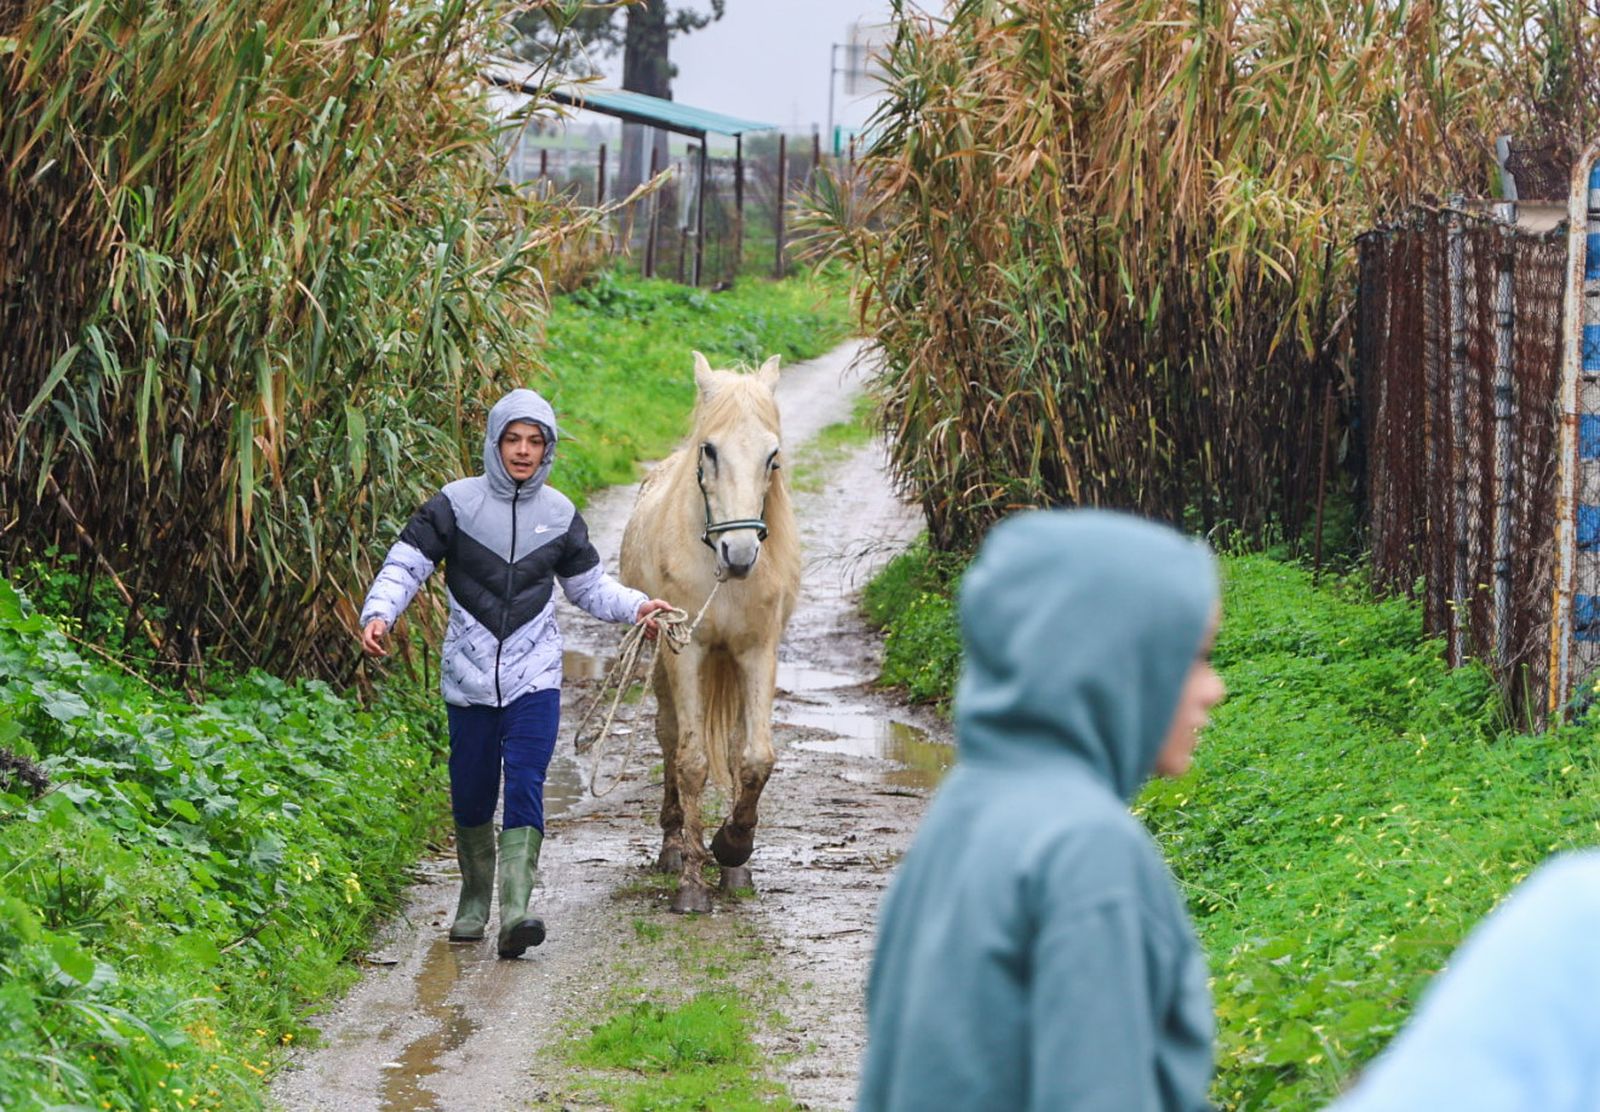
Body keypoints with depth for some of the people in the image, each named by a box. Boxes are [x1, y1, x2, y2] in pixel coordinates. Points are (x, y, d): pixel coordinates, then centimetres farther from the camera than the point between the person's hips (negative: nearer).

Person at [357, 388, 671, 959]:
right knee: (471, 793, 7)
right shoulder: (456, 503, -3)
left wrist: (636, 607, 0)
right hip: (469, 676, 0)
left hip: (534, 676, 0)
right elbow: (406, 564, -3)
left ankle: (515, 912, -24)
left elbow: (590, 586, 17)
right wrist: (378, 613, -21)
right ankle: (475, 899, 30)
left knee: (525, 784, -15)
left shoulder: (560, 514, 5)